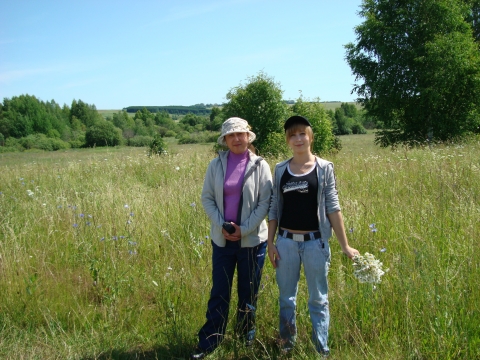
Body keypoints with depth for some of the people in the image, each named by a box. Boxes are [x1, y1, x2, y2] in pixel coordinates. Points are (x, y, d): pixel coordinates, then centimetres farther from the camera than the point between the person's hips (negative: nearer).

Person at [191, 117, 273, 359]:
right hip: (222, 238, 1)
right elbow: (207, 198, 2)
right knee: (219, 293, 7)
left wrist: (243, 229, -14)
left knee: (249, 292, 12)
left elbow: (265, 202, -7)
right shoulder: (216, 165, 1)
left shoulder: (260, 165, -5)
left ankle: (247, 338, 30)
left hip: (252, 239, -1)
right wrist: (222, 225, -12)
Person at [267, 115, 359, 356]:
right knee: (286, 298, 12)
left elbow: (333, 207, -2)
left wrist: (345, 245, -5)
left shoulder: (324, 168, -1)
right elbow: (274, 208, 7)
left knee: (318, 300, 8)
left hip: (315, 242, -2)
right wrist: (270, 242, 3)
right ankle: (286, 347, 28)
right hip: (286, 241, 2)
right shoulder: (280, 169, 4)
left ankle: (321, 350, 21)